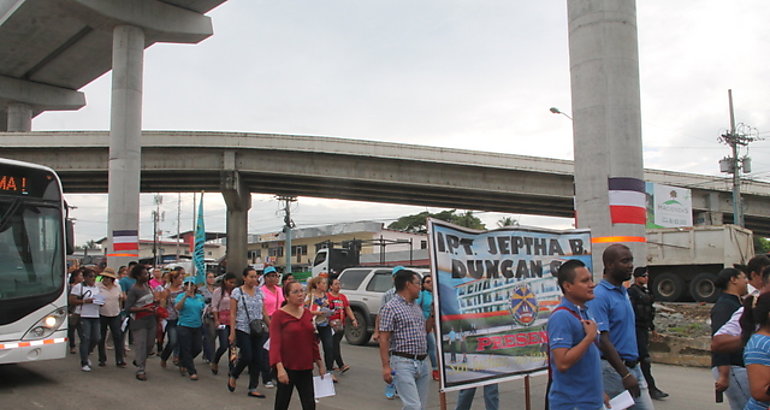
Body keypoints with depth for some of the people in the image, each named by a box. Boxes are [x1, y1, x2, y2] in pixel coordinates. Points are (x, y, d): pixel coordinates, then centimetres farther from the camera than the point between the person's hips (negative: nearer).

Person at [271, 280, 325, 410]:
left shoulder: (307, 313, 7)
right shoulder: (279, 315, -9)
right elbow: (275, 343, -16)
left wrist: (320, 364, 17)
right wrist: (280, 368, -27)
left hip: (305, 367, 5)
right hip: (287, 367, -4)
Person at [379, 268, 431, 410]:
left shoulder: (417, 307, 17)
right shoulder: (391, 307, -8)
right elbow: (384, 339, -12)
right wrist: (386, 366, -17)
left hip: (423, 363, 8)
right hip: (403, 363, -8)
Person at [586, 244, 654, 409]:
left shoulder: (624, 292, 11)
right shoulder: (599, 296, -17)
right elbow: (602, 341, -22)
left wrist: (633, 371, 17)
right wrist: (625, 375, -23)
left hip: (634, 367, 9)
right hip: (613, 369, -8)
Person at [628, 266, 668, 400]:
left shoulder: (645, 291, 17)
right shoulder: (632, 291, -12)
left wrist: (652, 328, 24)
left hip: (644, 328, 9)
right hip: (636, 328, -9)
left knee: (637, 357, 14)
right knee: (645, 358, -9)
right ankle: (652, 388, -6)